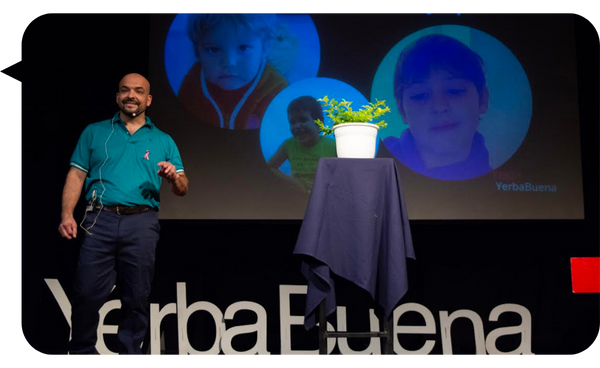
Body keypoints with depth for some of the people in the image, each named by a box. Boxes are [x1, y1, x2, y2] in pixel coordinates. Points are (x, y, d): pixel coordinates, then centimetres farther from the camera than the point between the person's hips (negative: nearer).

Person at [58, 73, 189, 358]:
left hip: (142, 224, 1)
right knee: (87, 294, -2)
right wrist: (67, 214, -7)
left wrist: (174, 177, -12)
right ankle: (81, 352, 16)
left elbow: (182, 189, 11)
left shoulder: (163, 141, 15)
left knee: (136, 298, 3)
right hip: (100, 219, -1)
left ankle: (130, 353, 15)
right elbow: (76, 176, 6)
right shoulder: (94, 132, 14)